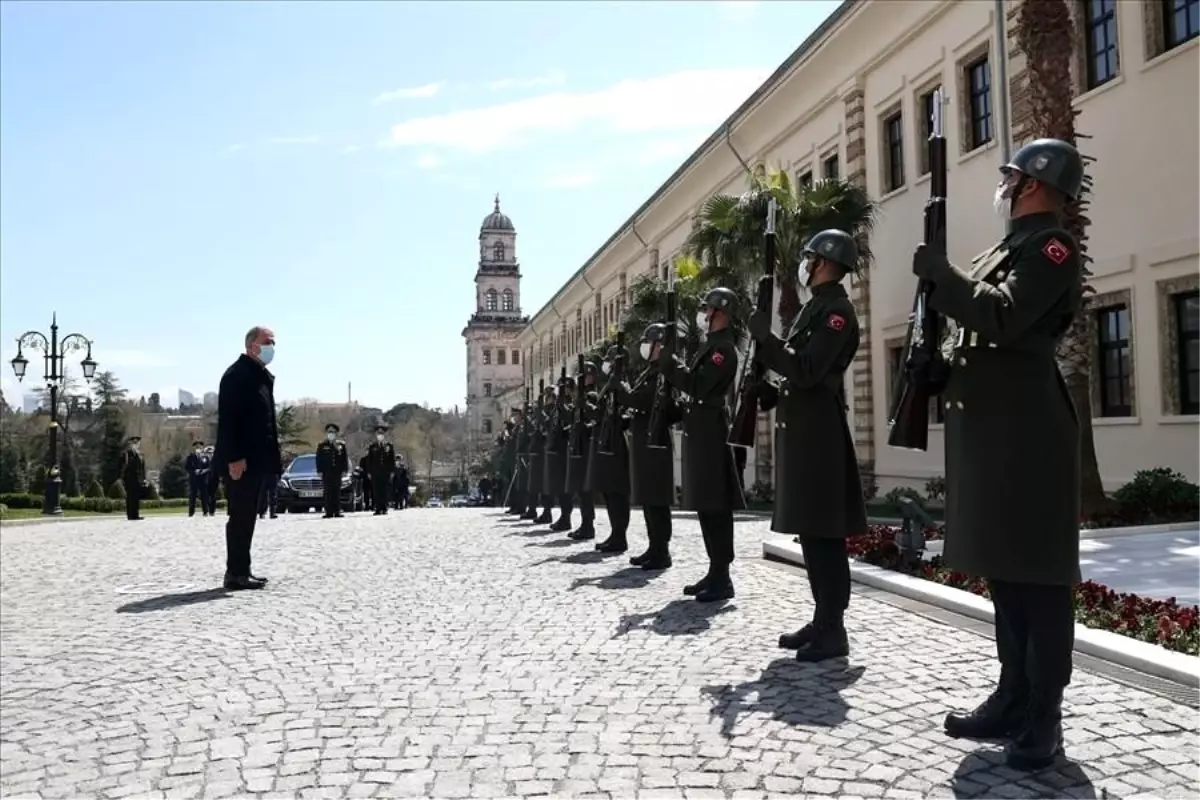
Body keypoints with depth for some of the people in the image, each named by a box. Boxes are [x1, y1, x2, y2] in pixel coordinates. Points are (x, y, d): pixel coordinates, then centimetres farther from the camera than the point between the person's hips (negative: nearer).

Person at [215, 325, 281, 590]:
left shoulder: (263, 376, 17)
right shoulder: (237, 375, -12)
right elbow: (227, 419, -19)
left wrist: (271, 457, 16)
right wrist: (234, 458, -24)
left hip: (256, 459, 10)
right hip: (240, 461, -10)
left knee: (247, 516, 12)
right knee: (240, 516, -5)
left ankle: (241, 571, 19)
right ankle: (236, 573, 2)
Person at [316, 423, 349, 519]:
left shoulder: (341, 445, 12)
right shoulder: (321, 446, 10)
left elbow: (345, 459, 10)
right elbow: (318, 459, 7)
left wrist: (344, 470, 1)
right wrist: (319, 471, -2)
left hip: (337, 472, 1)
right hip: (326, 472, -1)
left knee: (337, 492, 0)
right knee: (328, 493, -5)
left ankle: (337, 512, 1)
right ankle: (329, 512, -5)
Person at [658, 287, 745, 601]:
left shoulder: (724, 348, -12)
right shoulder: (710, 345, 19)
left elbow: (697, 385, -23)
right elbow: (693, 384, 18)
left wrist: (667, 359, -15)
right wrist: (668, 362, 7)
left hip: (710, 431, -10)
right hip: (699, 431, 10)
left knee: (715, 506, -7)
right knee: (705, 505, 12)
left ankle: (722, 578, -3)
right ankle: (715, 572, 19)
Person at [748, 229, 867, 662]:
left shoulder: (837, 309, -10)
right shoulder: (816, 306, 20)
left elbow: (806, 371, -21)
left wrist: (763, 336, -17)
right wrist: (771, 393, 7)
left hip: (818, 432, -10)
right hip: (801, 429, 10)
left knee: (824, 534, -6)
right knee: (810, 530, 13)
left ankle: (833, 631, 1)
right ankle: (822, 620, 21)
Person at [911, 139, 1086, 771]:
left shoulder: (1051, 244, -6)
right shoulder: (1008, 247, 22)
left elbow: (1004, 318, -21)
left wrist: (940, 273, -13)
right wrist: (939, 282, 6)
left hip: (1025, 428, -10)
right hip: (986, 428, 10)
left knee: (1037, 569, -3)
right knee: (1001, 567, 12)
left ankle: (1045, 716, 6)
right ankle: (1013, 700, 22)